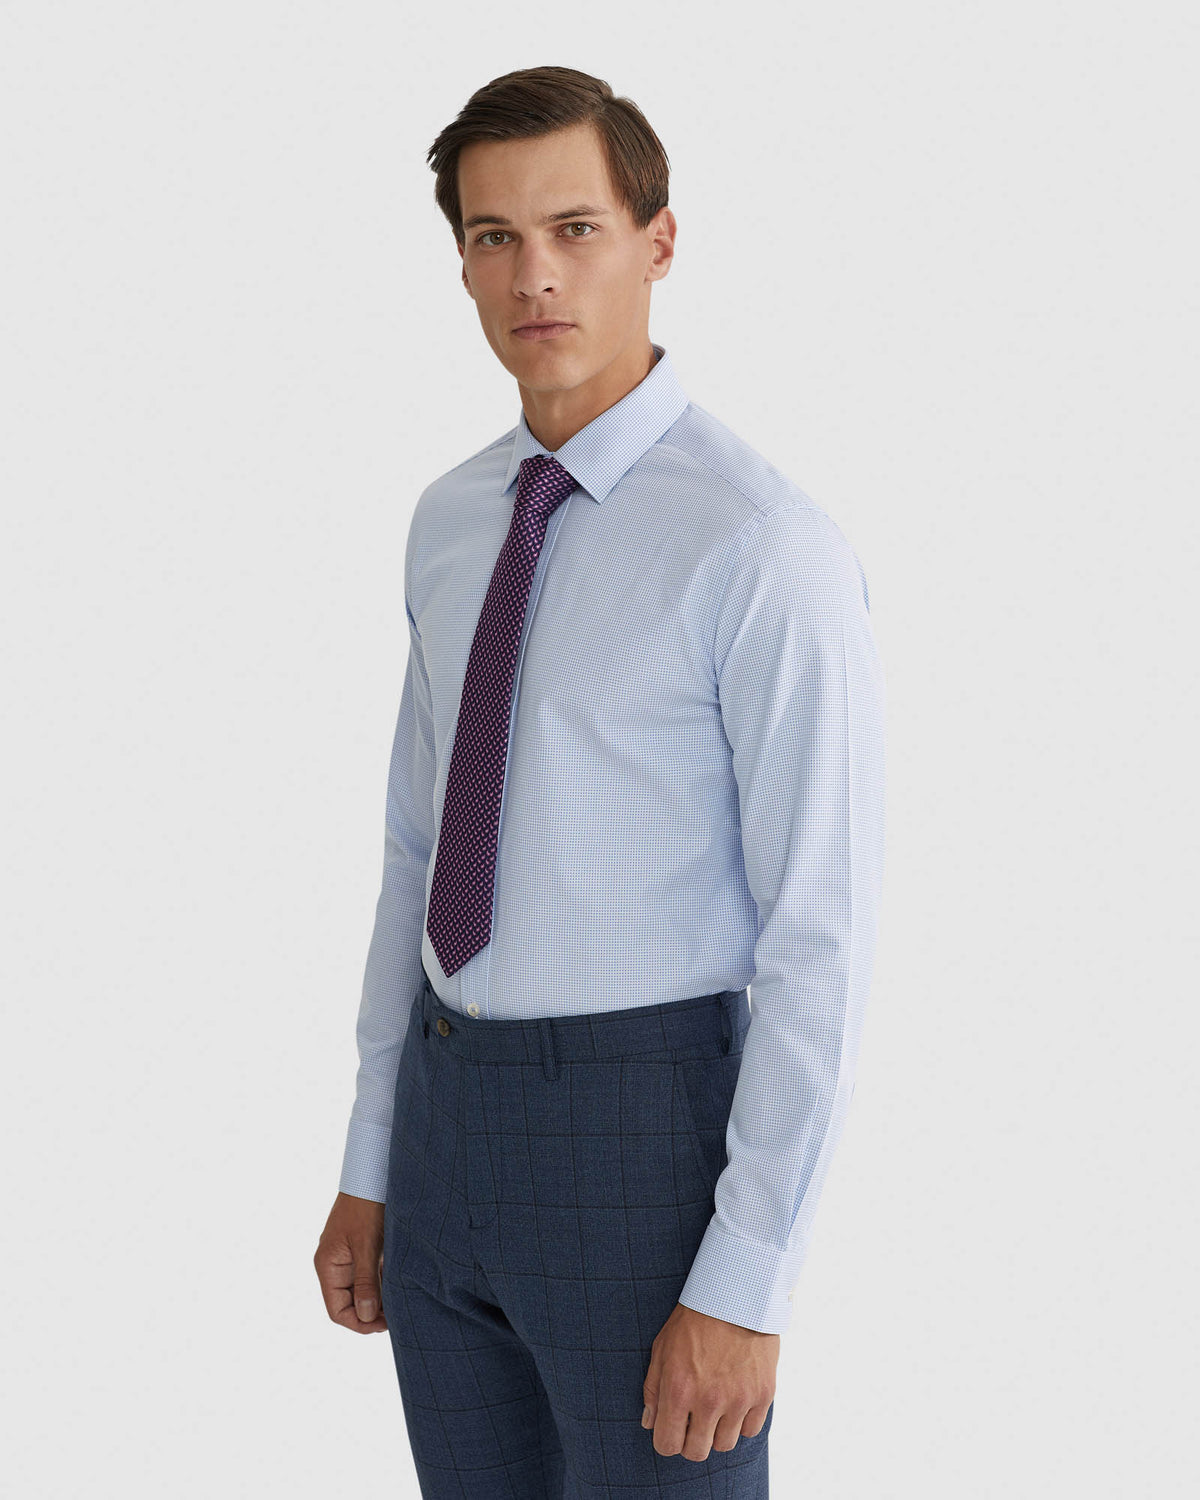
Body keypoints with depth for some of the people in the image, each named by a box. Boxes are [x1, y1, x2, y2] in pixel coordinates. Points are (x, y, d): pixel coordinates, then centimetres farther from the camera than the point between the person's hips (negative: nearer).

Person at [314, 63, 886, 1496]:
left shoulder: (765, 545, -16)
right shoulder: (453, 522, 8)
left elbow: (822, 940, -17)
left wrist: (742, 1288, -19)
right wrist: (367, 1171, 16)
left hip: (647, 1135, -7)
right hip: (450, 1115, 7)